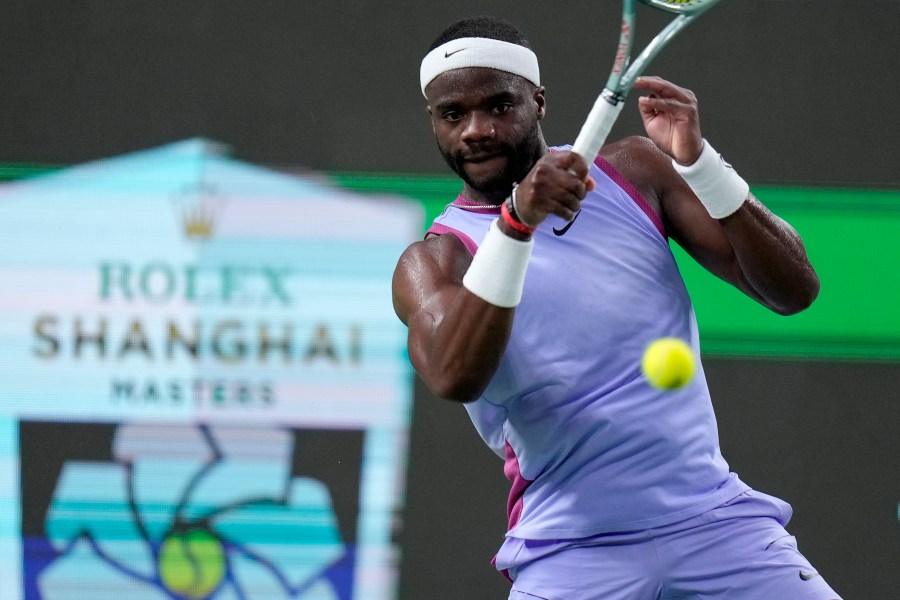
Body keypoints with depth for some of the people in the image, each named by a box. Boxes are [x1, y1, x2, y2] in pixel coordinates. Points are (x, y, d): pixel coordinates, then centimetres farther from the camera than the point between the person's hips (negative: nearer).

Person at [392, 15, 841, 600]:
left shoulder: (632, 170, 8)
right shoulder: (433, 261, 1)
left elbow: (793, 290, 1)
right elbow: (454, 376, -23)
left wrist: (699, 163, -12)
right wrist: (516, 221, -31)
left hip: (716, 522, 2)